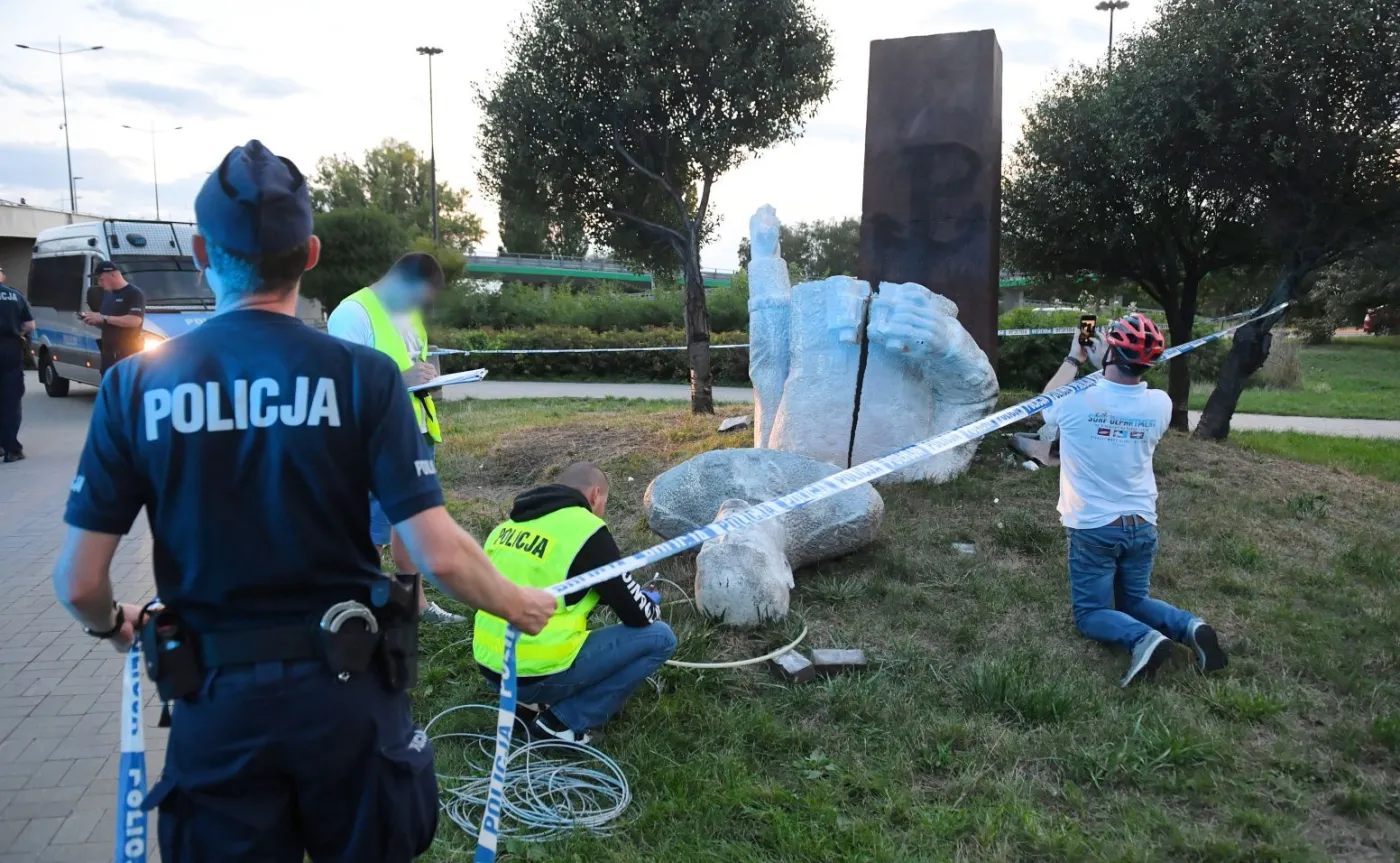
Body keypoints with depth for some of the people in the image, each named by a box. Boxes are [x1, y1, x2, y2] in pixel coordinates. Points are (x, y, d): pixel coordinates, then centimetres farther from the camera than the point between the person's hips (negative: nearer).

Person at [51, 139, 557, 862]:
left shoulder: (136, 383, -8)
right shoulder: (362, 375, -14)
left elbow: (79, 582, -5)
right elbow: (440, 555, -17)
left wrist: (112, 625, 18)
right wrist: (520, 608, 2)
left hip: (213, 701, 1)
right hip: (345, 693, 0)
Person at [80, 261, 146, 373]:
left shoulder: (134, 294, -9)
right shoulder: (107, 294, 18)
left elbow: (135, 321, -23)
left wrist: (104, 318, -19)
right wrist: (94, 320, 3)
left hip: (129, 354, -9)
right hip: (108, 353, 9)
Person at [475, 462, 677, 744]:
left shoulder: (509, 525, 9)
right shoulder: (586, 530, -12)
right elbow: (639, 616, -7)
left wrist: (600, 593, 28)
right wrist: (653, 604, 17)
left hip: (491, 668, 8)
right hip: (538, 675, -8)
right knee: (660, 637, 1)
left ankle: (532, 703, 14)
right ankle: (563, 721, -1)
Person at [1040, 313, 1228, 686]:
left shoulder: (1077, 399, -19)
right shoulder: (1160, 404, -8)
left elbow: (1046, 402, 6)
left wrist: (1074, 358, 13)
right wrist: (1110, 364, 11)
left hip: (1093, 527, -4)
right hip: (1142, 526, 4)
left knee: (1091, 613, 8)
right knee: (1135, 602, 22)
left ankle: (1143, 638, -22)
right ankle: (1190, 626, -8)